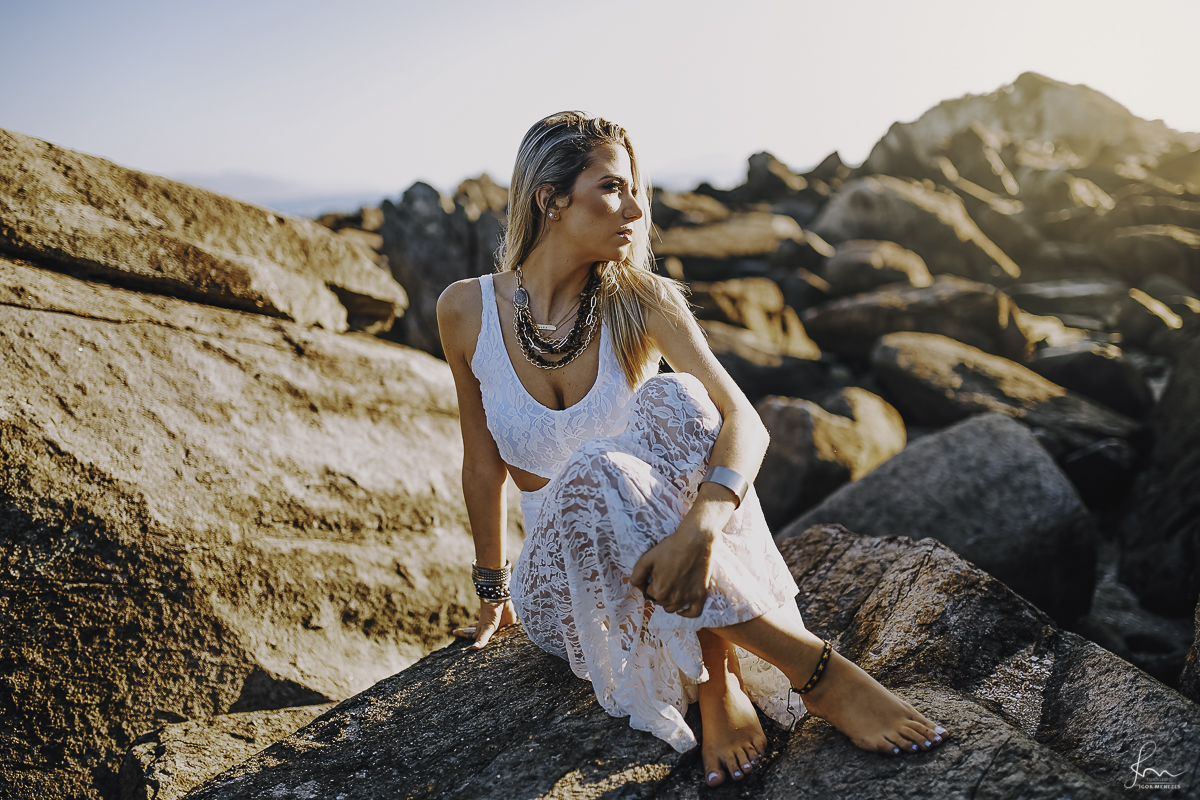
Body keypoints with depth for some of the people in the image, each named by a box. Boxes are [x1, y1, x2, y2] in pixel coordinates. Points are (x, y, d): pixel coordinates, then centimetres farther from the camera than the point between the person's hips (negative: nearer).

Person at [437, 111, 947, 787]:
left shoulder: (643, 302, -9)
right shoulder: (467, 310, -7)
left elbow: (745, 422, -23)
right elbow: (484, 464, 4)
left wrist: (700, 522, -43)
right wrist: (493, 593, 13)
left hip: (679, 558, 0)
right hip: (565, 590, 0)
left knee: (672, 399, -31)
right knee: (598, 476, -37)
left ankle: (719, 679, -26)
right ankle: (813, 669, -29)